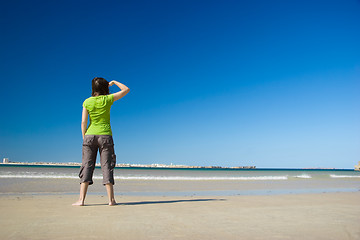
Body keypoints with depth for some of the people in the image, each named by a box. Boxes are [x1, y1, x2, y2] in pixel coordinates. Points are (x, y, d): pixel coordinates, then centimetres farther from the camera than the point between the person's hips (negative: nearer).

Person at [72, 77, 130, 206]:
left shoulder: (87, 102, 2)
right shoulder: (108, 99, -2)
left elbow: (84, 122, 0)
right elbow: (126, 89, 6)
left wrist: (84, 138, 7)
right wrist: (114, 82, 18)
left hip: (90, 136, 1)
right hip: (105, 135, -1)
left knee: (87, 166, 5)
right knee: (106, 166, 2)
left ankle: (81, 199, 4)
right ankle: (111, 199, 4)